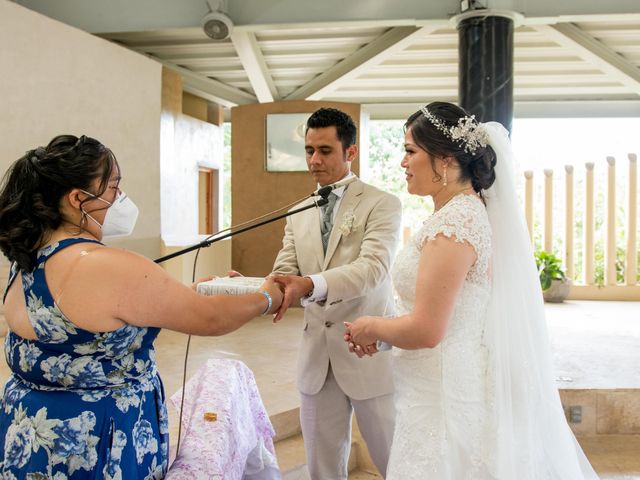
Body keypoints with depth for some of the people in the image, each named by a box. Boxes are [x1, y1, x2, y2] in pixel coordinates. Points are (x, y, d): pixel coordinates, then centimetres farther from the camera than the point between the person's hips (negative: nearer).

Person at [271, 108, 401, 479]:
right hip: (317, 355, 5)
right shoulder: (298, 215, 10)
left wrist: (310, 285, -38)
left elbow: (373, 268, -22)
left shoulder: (382, 204, -7)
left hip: (371, 352, -4)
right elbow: (284, 275, 3)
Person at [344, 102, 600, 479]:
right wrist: (381, 331, 9)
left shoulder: (453, 222, -22)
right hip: (460, 383, 9)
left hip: (447, 398, -9)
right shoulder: (470, 210, 8)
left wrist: (372, 328, -7)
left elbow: (426, 329, -25)